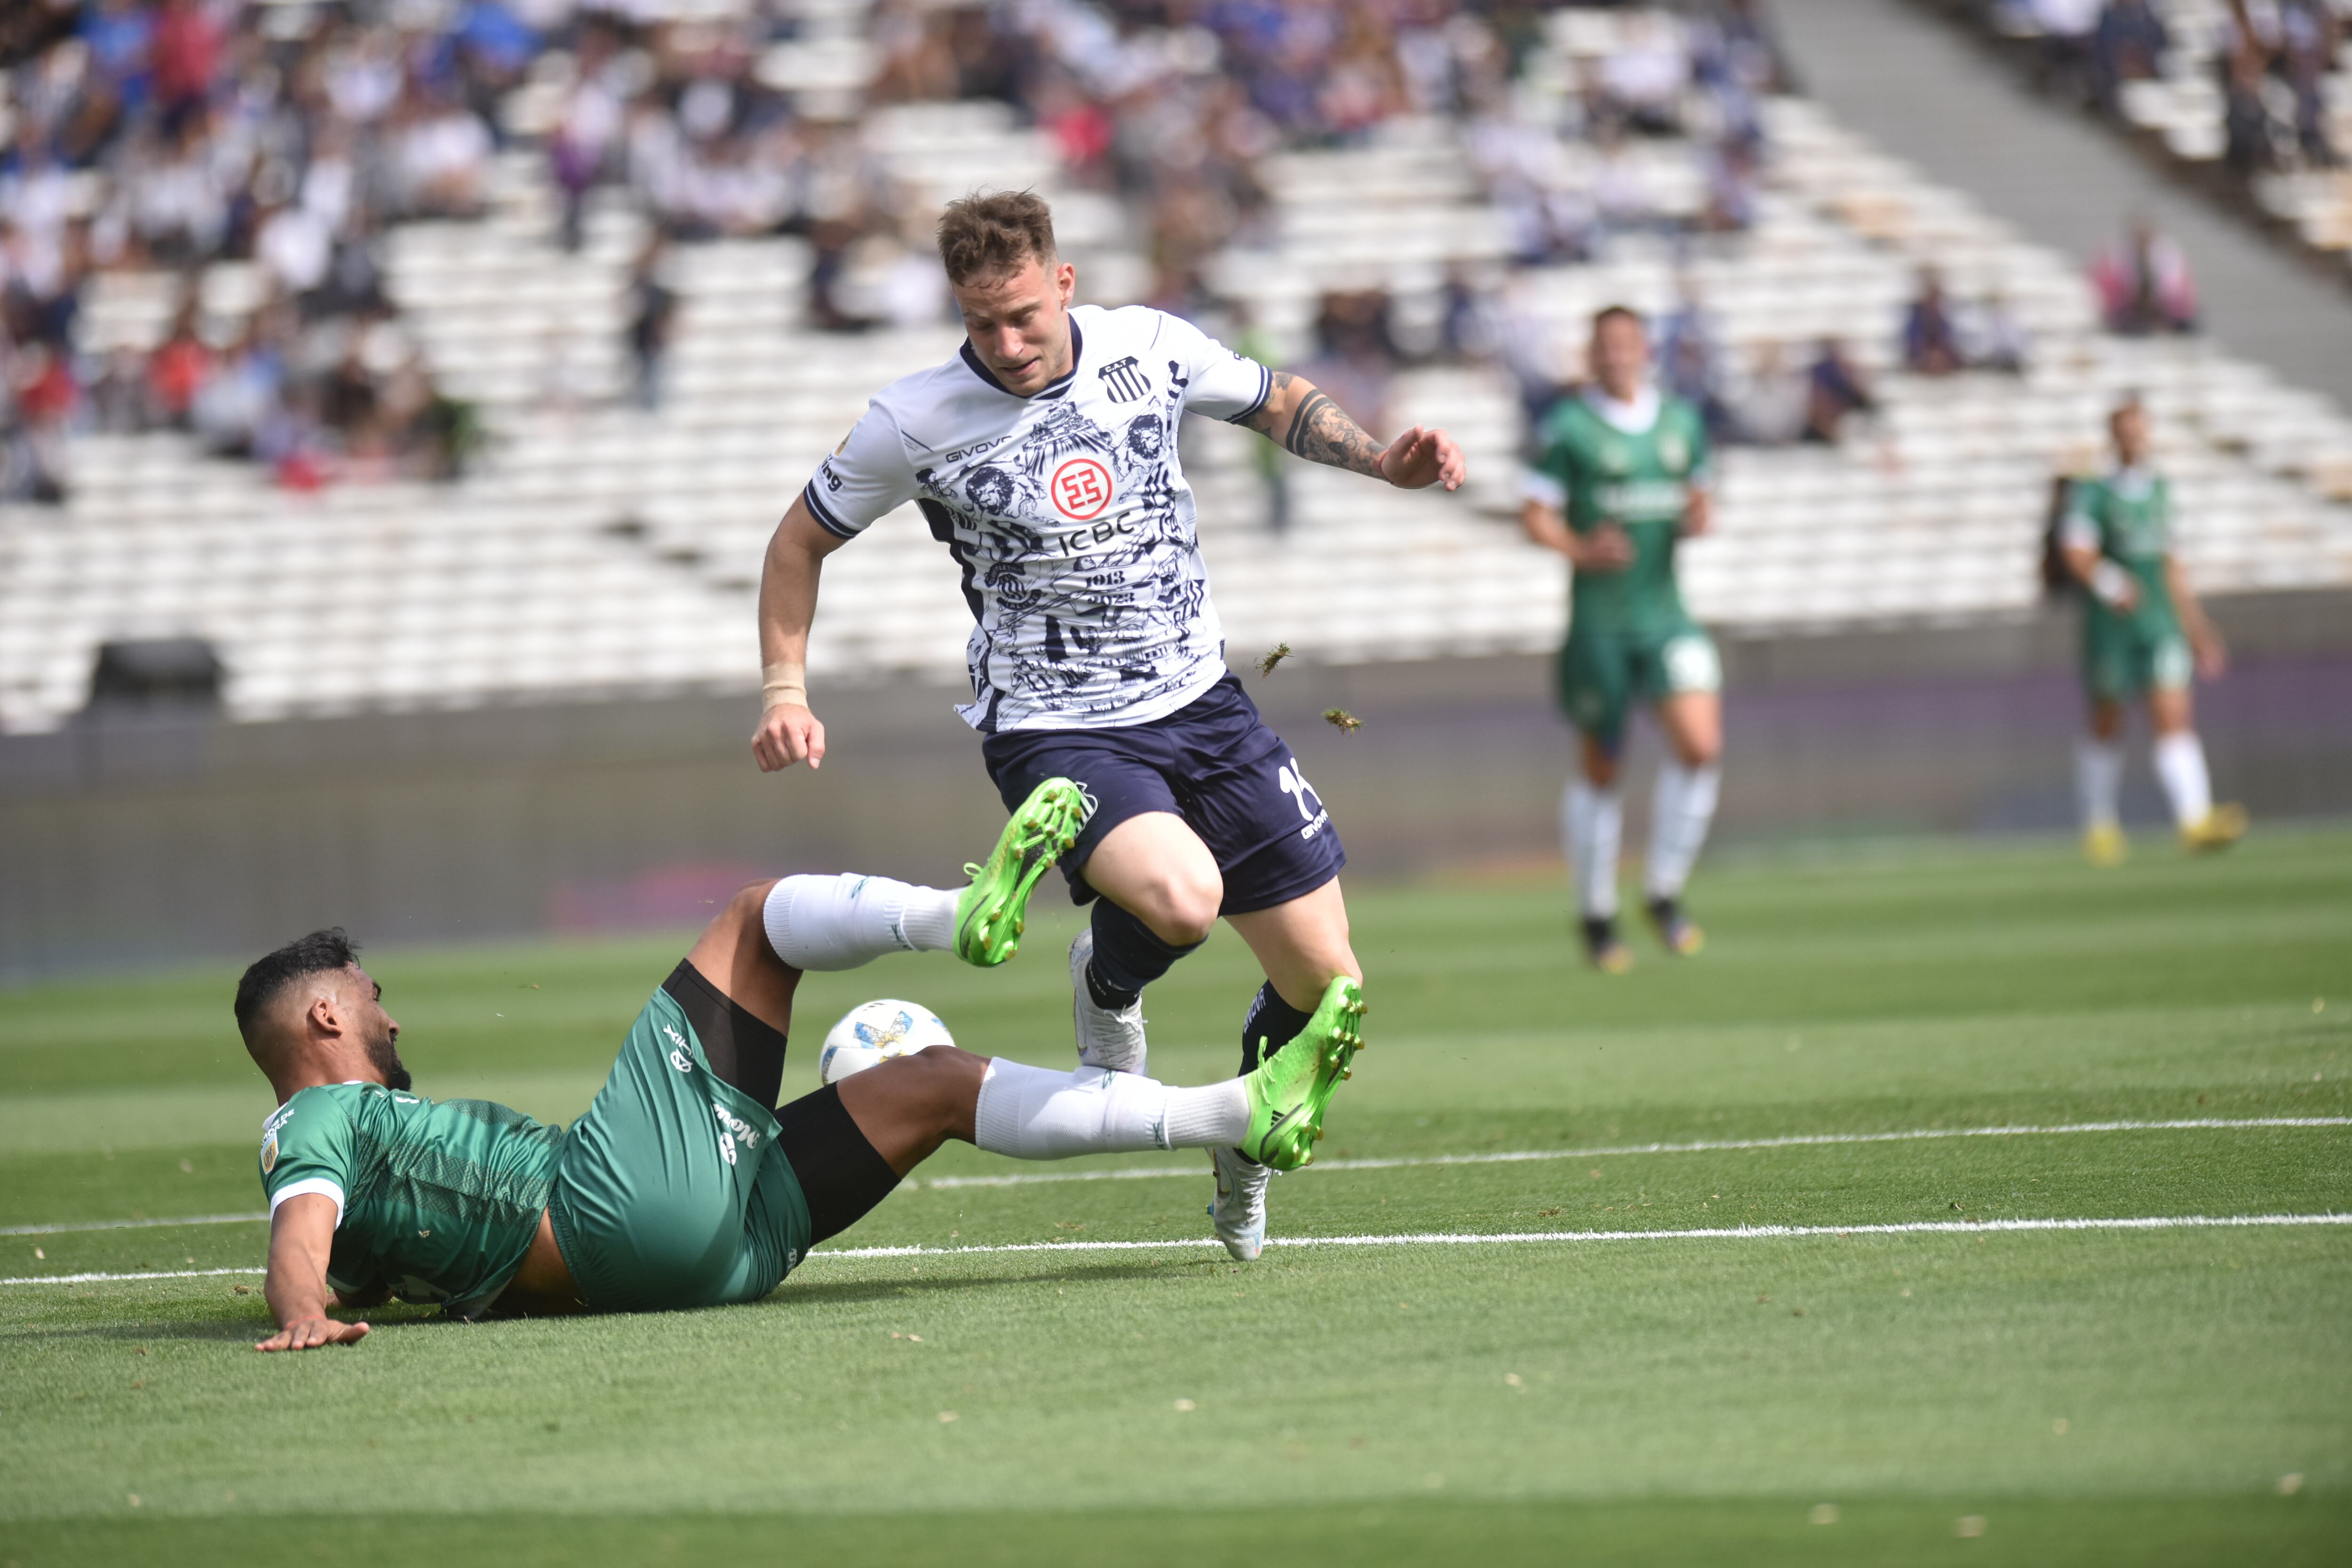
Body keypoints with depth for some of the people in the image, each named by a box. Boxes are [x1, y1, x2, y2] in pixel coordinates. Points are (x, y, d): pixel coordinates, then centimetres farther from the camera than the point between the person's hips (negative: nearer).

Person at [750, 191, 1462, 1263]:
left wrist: (1384, 460, -1)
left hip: (1200, 704, 4)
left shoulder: (1150, 348, -4)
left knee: (1327, 988, 3)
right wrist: (785, 690, -7)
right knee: (1181, 897, -36)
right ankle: (1108, 984, 2)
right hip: (1052, 731, -4)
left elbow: (1278, 403, 16)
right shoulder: (915, 421, -12)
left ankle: (1244, 1159, 34)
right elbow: (801, 540, 4)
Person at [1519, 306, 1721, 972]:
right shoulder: (1568, 427, -5)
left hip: (1666, 612, 3)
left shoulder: (1683, 421, 9)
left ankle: (1666, 892, 2)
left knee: (1701, 746, -15)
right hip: (1599, 621, -3)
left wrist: (1697, 518, -4)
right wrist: (1580, 548, -23)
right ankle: (1597, 912, 23)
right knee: (1599, 771, 5)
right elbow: (1535, 514, -5)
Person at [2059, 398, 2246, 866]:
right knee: (2107, 727, 9)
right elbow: (2076, 551, -17)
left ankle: (2196, 820, -26)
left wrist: (2195, 625, 22)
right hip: (2109, 620, -3)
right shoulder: (2094, 493, -4)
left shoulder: (2159, 489, 13)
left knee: (2175, 717, -12)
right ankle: (2100, 825, 27)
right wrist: (2108, 582, -36)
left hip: (2159, 620, 4)